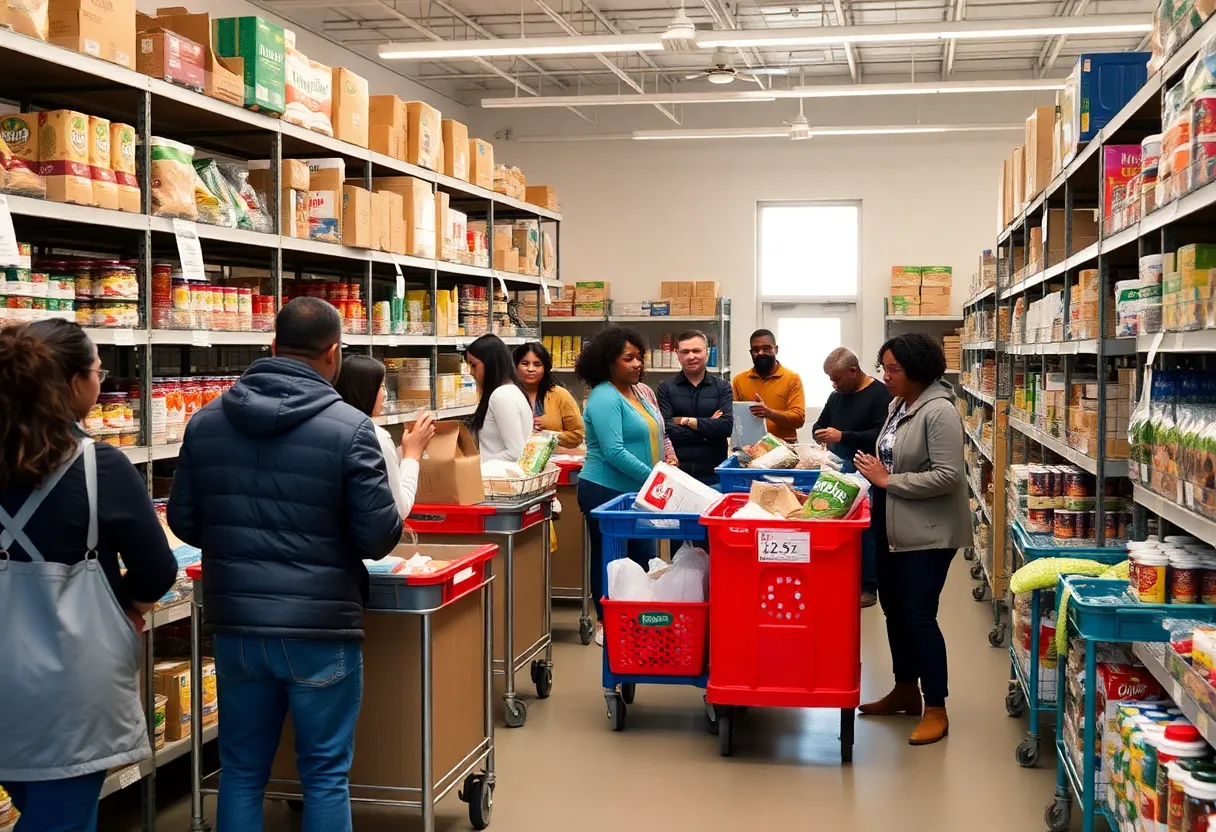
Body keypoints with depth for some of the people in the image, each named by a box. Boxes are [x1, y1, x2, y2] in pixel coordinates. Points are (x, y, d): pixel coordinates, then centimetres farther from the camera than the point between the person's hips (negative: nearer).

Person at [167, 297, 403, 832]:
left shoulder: (205, 421, 1)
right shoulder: (349, 427, -13)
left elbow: (183, 522, 7)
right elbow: (379, 537, -11)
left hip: (235, 622, 4)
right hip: (320, 626, -4)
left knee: (242, 771, 16)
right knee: (325, 774, 9)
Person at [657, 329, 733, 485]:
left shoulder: (722, 387, 6)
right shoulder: (666, 387, 3)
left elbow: (726, 426, -9)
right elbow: (665, 429, -10)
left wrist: (686, 421, -9)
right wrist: (708, 429, -11)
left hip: (714, 473, 1)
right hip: (675, 472, -1)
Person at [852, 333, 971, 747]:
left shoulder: (939, 412, -19)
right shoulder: (898, 405, 9)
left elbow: (947, 476, -25)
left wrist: (888, 480, -20)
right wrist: (874, 471, 7)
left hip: (928, 533, -9)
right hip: (893, 527, 10)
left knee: (919, 615, -6)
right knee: (893, 608, 17)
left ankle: (936, 710, 5)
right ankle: (906, 691, 33)